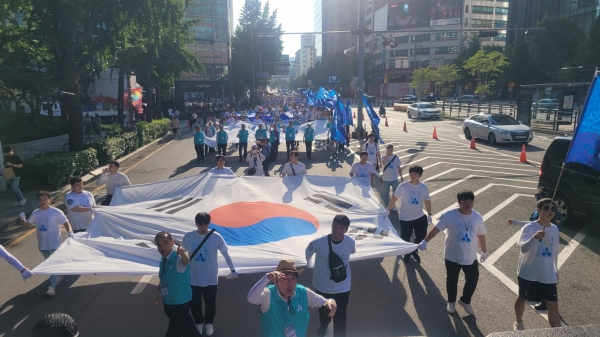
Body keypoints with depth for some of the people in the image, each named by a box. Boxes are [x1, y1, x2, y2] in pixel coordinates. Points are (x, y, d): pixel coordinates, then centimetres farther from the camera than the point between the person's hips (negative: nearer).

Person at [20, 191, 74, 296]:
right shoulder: (36, 213, 1)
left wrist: (70, 233, -26)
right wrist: (23, 221, -14)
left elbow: (66, 223, -12)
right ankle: (58, 276, 42)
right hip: (42, 244, 6)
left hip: (54, 244, -6)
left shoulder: (56, 212, -13)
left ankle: (52, 286, -2)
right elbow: (28, 224, 7)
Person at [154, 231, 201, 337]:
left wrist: (182, 253, -75)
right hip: (168, 301, 8)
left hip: (180, 302, -8)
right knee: (184, 325, 26)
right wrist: (159, 292, 21)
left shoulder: (178, 257, -29)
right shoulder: (163, 259, -3)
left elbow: (186, 260, -54)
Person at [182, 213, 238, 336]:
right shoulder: (188, 236, -12)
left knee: (211, 303, 16)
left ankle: (209, 323, 44)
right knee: (195, 304, 17)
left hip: (211, 279, -1)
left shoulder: (216, 237, -17)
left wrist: (232, 269, 0)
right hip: (194, 279, 1)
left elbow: (225, 254, -5)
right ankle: (199, 323, 45)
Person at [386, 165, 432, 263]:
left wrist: (429, 214, 9)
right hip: (405, 218, -2)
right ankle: (407, 253, 37)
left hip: (419, 217, 2)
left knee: (421, 236, 13)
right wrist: (388, 210, -8)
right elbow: (394, 198, -9)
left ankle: (414, 251, 42)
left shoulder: (424, 188, -8)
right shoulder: (403, 186, -15)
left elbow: (427, 201, 5)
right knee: (405, 238, 8)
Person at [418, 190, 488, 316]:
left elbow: (481, 235, 6)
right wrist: (425, 241, -15)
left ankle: (465, 301, 41)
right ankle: (451, 302, 42)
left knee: (473, 280, 13)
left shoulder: (477, 217, -7)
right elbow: (436, 229, -12)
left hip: (471, 257, 2)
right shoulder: (449, 215, -18)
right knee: (452, 280, 17)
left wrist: (484, 251, 16)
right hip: (452, 257, -2)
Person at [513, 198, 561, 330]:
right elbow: (523, 248, -32)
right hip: (528, 273, -4)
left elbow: (555, 252, 13)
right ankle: (519, 323, 41)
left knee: (553, 306, 3)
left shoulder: (555, 229, 2)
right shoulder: (529, 227, -17)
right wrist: (535, 238, -50)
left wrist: (556, 271, 17)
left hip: (547, 275, 4)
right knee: (522, 298, 18)